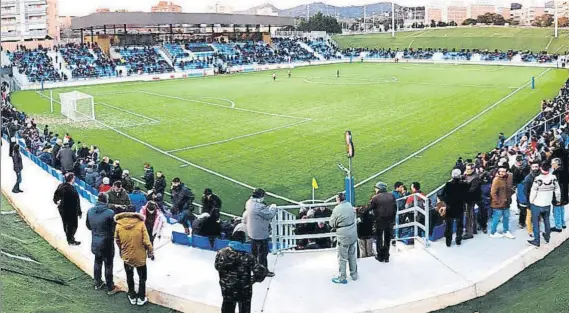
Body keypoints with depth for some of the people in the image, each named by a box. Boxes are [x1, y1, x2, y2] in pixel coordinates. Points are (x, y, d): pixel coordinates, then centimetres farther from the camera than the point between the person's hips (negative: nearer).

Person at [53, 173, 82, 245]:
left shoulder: (60, 186, -4)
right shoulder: (72, 189, -27)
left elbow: (55, 195, 11)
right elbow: (76, 201, -23)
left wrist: (56, 201, 33)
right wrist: (79, 212, -13)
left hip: (62, 209, 8)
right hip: (71, 210, -8)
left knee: (66, 224, 22)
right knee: (73, 225, 9)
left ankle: (69, 237, 39)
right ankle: (71, 240, 17)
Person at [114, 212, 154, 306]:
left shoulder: (118, 225, -14)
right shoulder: (140, 224, -20)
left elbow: (117, 241, 0)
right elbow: (146, 241, -17)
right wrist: (150, 251, 1)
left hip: (127, 256, 2)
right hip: (140, 256, -2)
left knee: (129, 276, 24)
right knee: (142, 277, 19)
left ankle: (132, 296, 38)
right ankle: (141, 298, 29)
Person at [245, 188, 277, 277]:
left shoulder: (249, 202, -2)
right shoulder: (259, 207, -32)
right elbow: (269, 215, -24)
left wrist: (268, 207, 1)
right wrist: (273, 207, -8)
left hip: (252, 232, 9)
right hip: (261, 233, -9)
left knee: (254, 250, 25)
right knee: (263, 252, 7)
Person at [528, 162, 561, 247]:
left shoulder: (538, 179, -22)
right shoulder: (553, 178, -10)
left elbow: (533, 192, -17)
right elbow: (557, 190, 1)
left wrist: (531, 201, 0)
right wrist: (558, 199, 18)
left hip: (537, 204, -4)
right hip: (547, 204, 4)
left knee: (536, 222, 8)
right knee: (546, 220, 25)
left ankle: (536, 241, 12)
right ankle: (547, 237, 38)